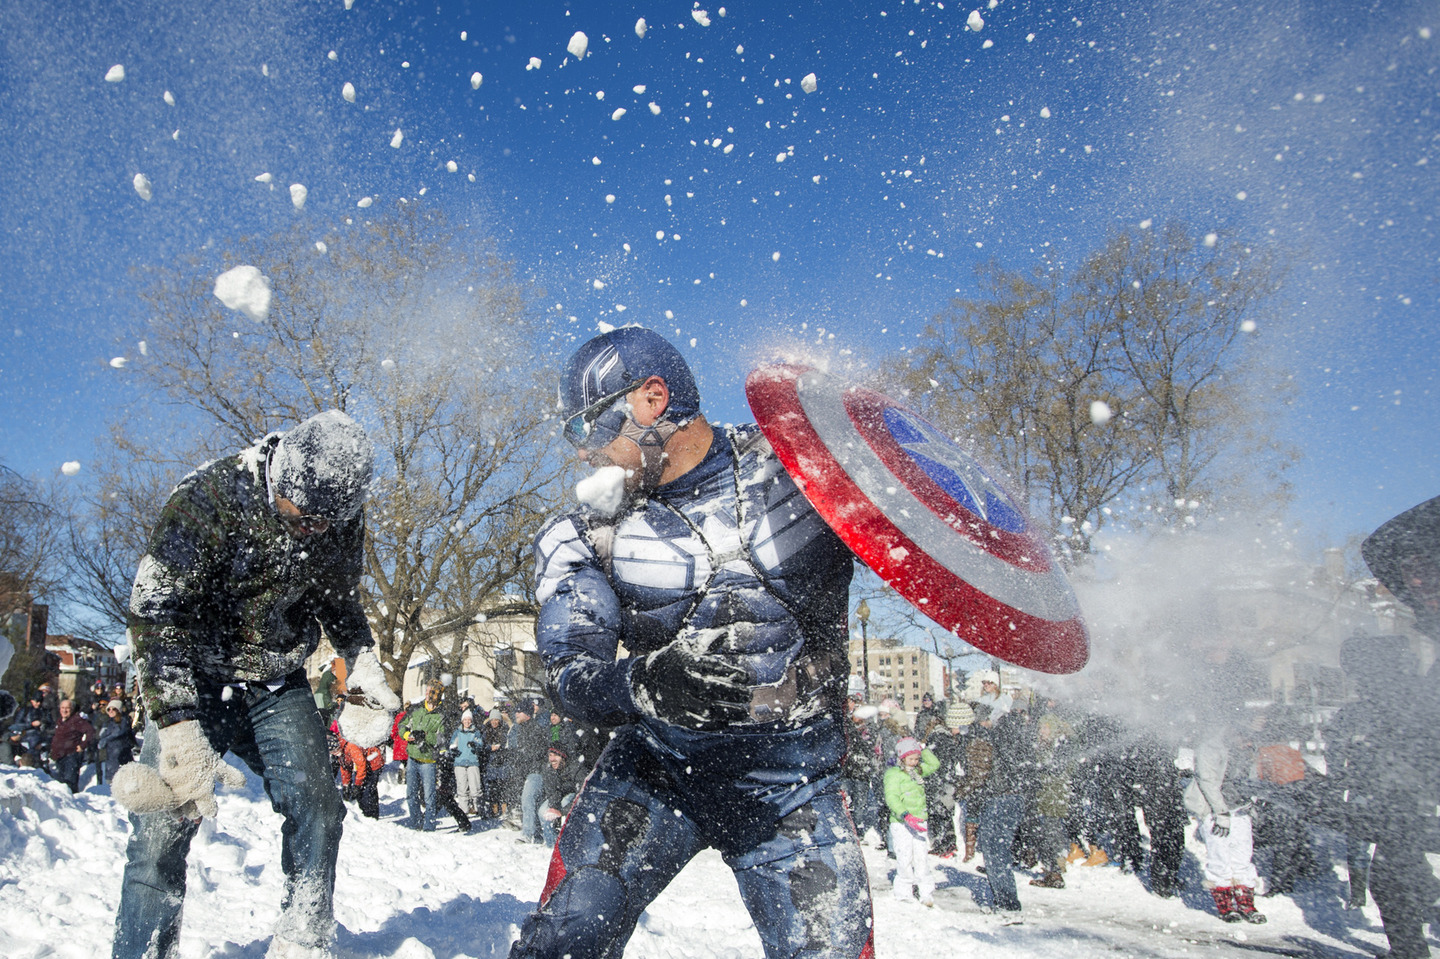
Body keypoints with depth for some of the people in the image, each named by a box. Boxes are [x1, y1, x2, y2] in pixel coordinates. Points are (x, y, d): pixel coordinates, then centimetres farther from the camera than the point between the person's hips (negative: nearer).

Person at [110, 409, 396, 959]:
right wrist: (179, 731, -35)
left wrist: (363, 667, -4)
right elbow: (154, 615, -27)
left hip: (278, 687, 3)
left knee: (316, 808, -10)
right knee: (161, 829, -11)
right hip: (192, 682, -3)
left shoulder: (343, 521, -8)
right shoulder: (207, 499, -23)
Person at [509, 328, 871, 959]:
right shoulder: (588, 538, -4)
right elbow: (570, 679, -14)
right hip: (655, 767, 1)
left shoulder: (796, 463, -8)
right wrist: (644, 682, -36)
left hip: (790, 788, 0)